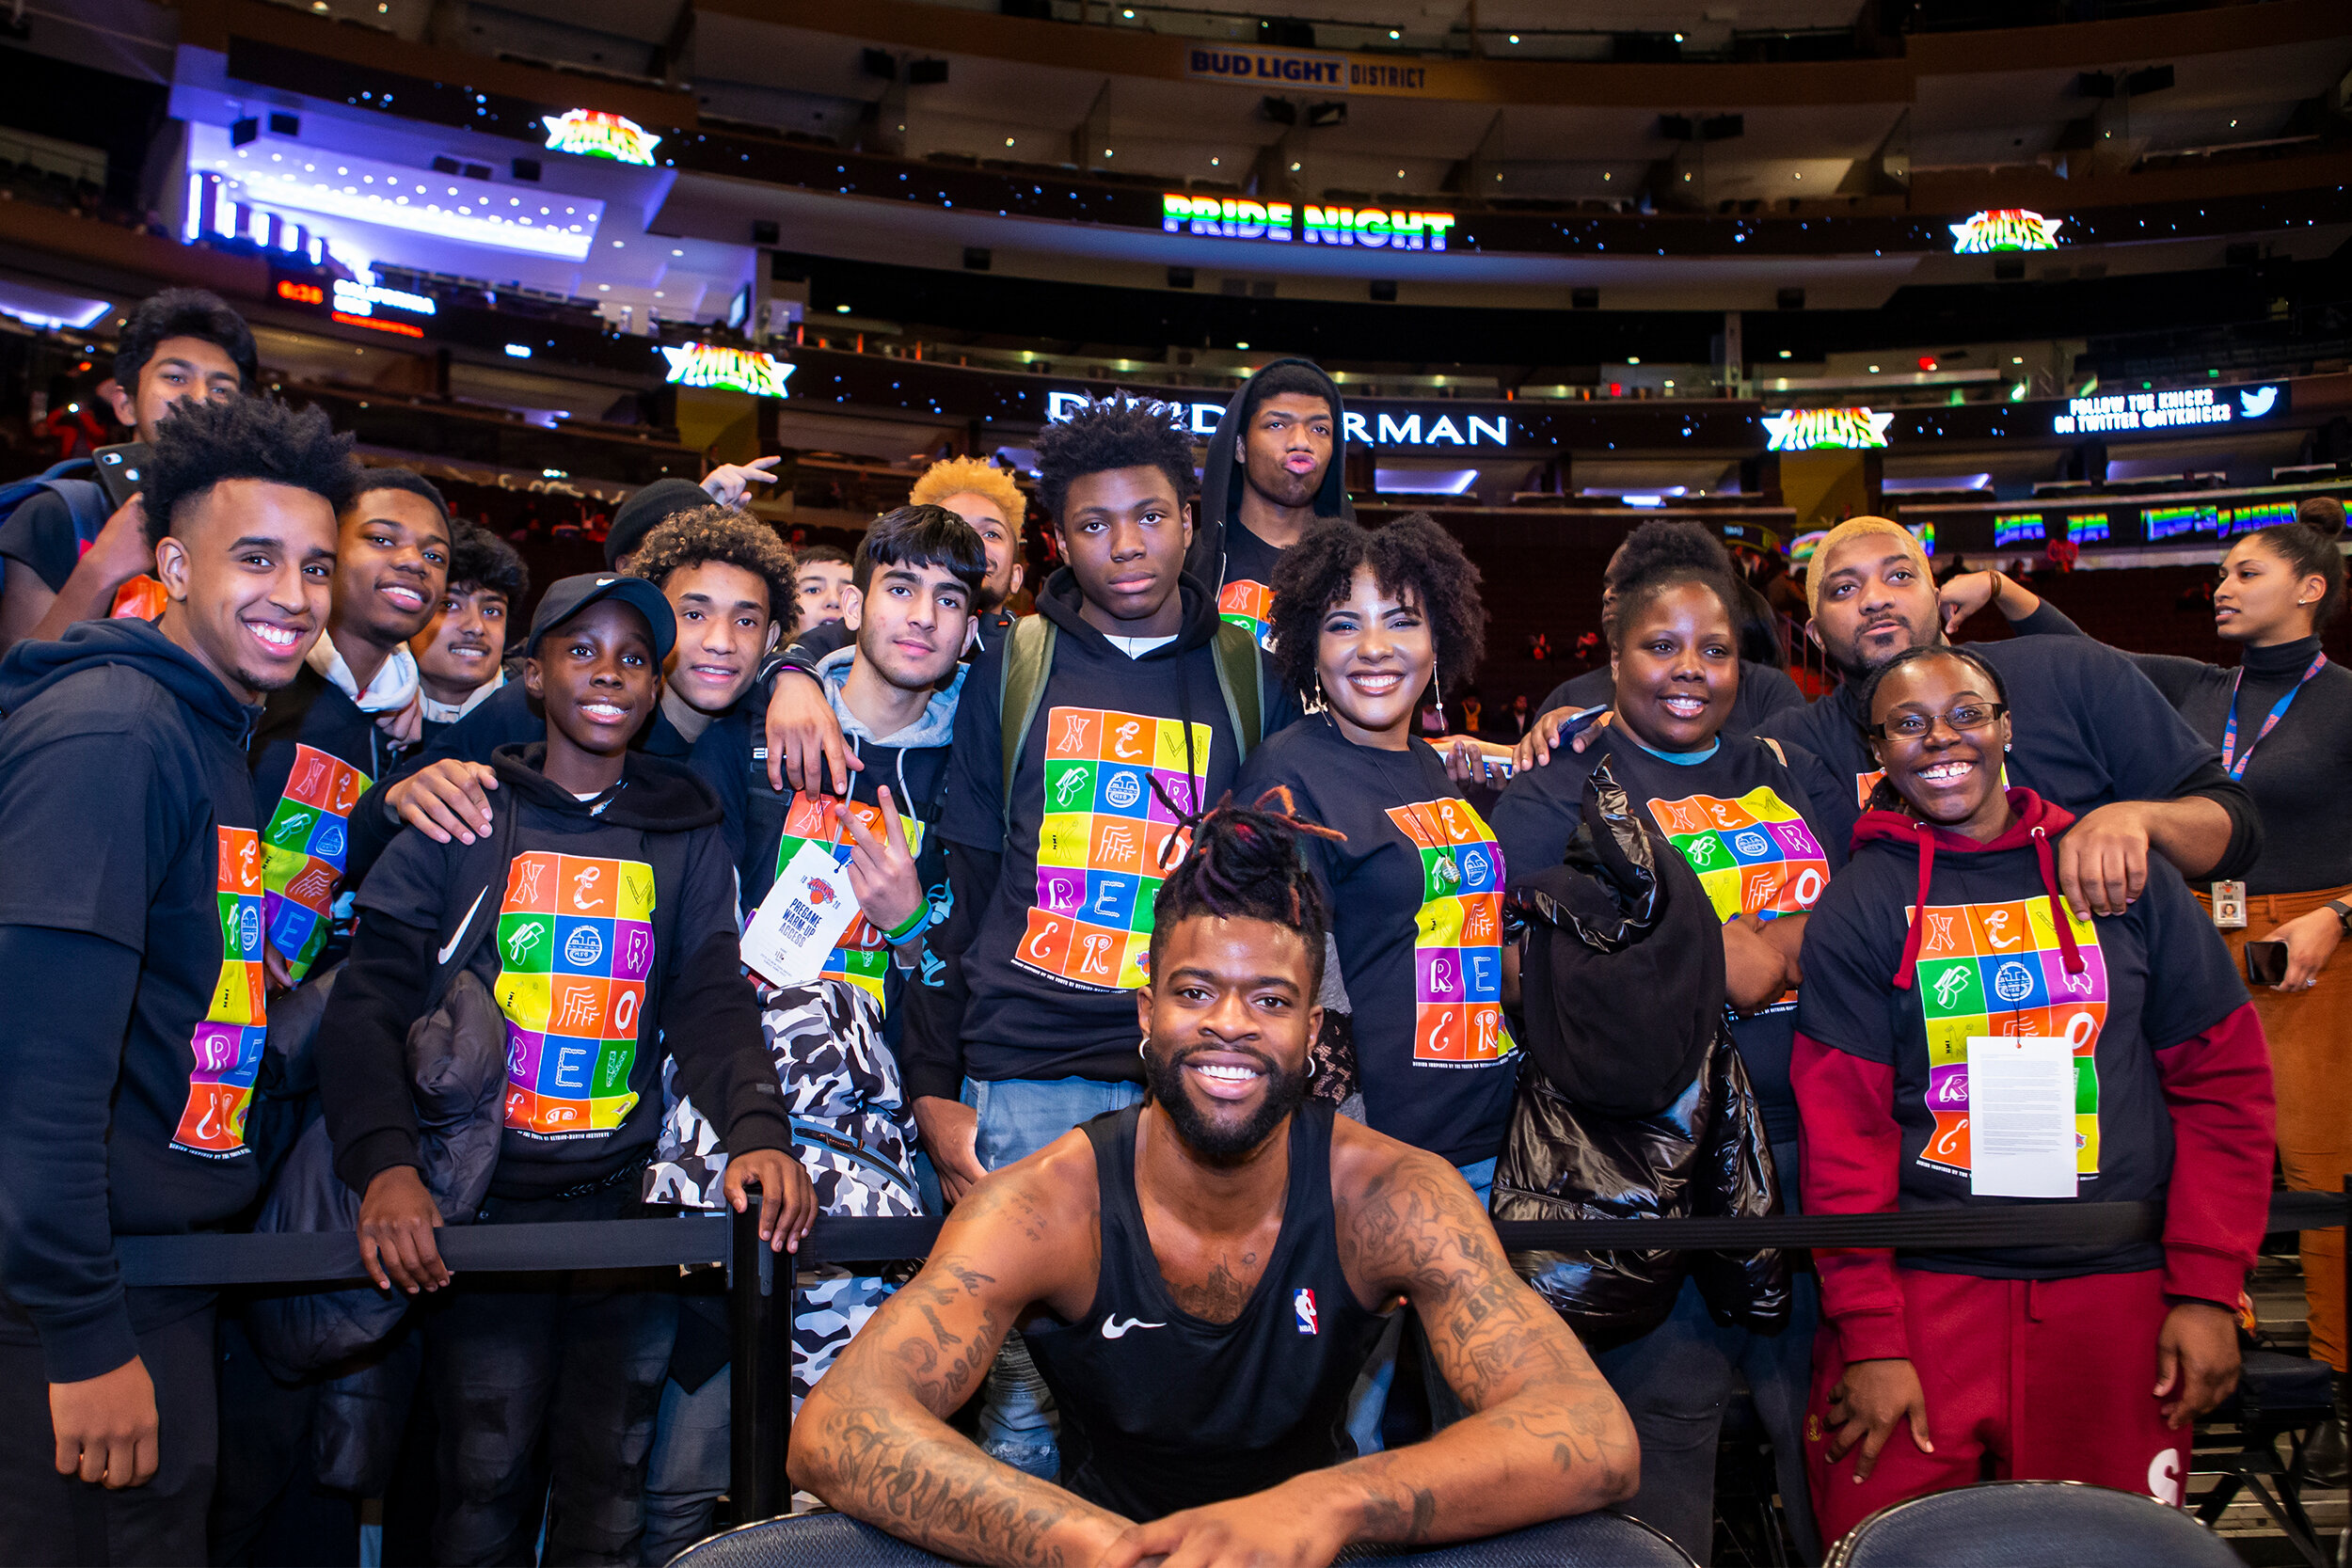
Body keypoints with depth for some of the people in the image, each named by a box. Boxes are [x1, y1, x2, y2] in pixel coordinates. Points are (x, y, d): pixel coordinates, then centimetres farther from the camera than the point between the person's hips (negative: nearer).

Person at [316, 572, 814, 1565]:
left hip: (628, 1203, 2)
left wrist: (756, 1131, -21)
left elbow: (713, 1005, 0)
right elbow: (371, 1003, -3)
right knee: (484, 1488, 0)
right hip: (481, 1202, -1)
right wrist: (385, 1164, -20)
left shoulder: (687, 839, 11)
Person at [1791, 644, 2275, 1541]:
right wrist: (1869, 1339, -9)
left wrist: (2207, 1288, -1)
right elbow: (1841, 1132, -3)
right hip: (1922, 1290, -1)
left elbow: (2223, 1083, 7)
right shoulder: (1857, 908, 1)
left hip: (2115, 1295, 2)